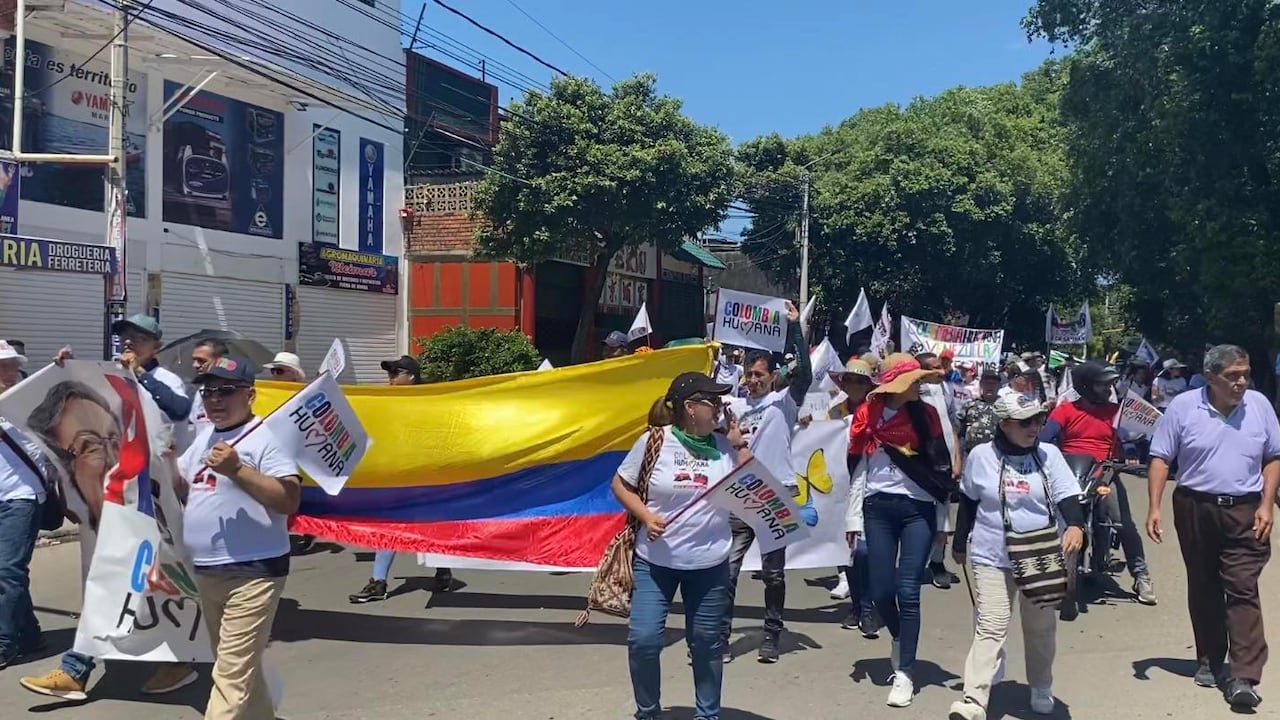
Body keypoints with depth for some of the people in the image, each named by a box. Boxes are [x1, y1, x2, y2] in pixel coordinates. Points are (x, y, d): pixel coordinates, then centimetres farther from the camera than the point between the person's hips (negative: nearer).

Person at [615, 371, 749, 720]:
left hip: (709, 564, 2)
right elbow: (620, 484, 0)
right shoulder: (654, 440, -9)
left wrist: (739, 444, -8)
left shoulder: (723, 445, -2)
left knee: (706, 642, 11)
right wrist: (646, 516, -14)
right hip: (655, 561, -2)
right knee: (643, 639, -6)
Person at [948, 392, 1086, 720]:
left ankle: (1041, 690, 35)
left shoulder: (1049, 455, -2)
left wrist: (1075, 525, -31)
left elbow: (1067, 496, -10)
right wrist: (960, 543, 16)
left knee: (1041, 626, 15)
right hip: (992, 557, -2)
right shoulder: (981, 456, -3)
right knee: (990, 627, -8)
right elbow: (969, 502, 9)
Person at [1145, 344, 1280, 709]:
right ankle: (1209, 661, 26)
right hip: (1195, 509, 0)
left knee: (1242, 590, -6)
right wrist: (1154, 507, -10)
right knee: (1203, 590, 12)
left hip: (1244, 512, 0)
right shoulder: (1183, 406, -5)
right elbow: (1160, 459, -2)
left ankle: (1244, 678, -7)